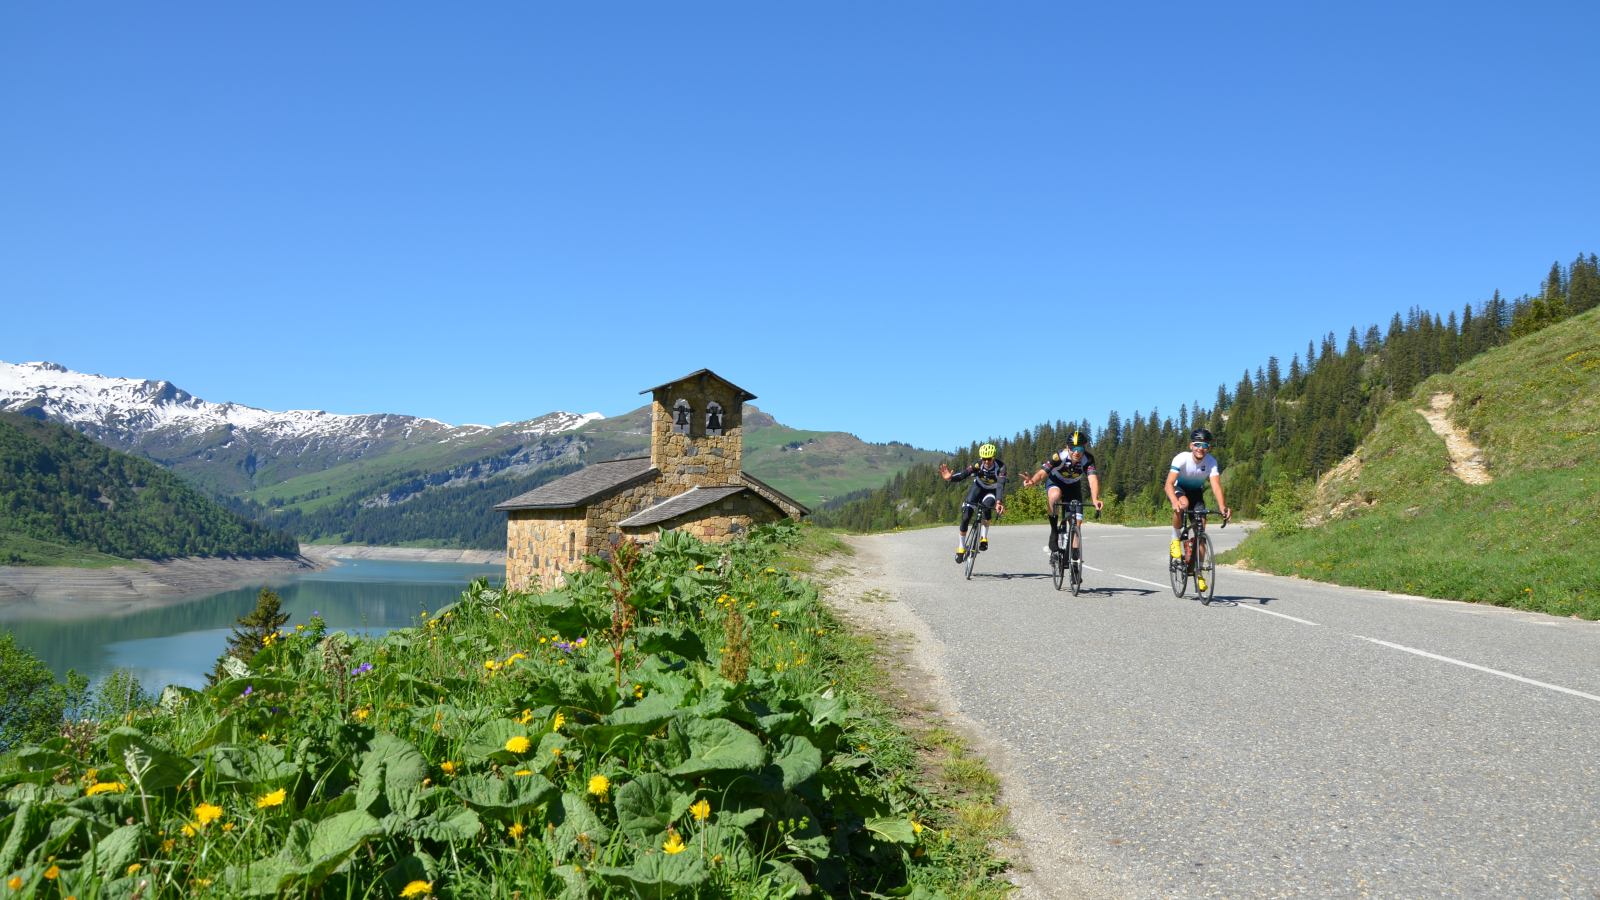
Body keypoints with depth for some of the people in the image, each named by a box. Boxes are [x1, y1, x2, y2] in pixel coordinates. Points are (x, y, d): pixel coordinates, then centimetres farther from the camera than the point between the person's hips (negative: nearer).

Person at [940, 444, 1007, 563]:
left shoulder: (1000, 467, -31)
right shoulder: (978, 465, -27)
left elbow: (1001, 485, -42)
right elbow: (963, 474, -37)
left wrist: (998, 502, -58)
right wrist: (950, 478, -58)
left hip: (993, 491, -1)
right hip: (978, 487, 1)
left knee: (987, 505, -35)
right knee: (965, 517, -13)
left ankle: (984, 537, -16)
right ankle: (961, 547, 4)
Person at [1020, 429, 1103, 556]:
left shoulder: (1088, 459, -28)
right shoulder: (1058, 456, -32)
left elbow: (1093, 480, -40)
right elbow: (1042, 473, -38)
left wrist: (1095, 499, -59)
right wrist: (1032, 481, -62)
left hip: (1073, 487, 3)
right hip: (1055, 483, -2)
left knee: (1077, 522, -7)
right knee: (1055, 495, -38)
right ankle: (1054, 533, -22)